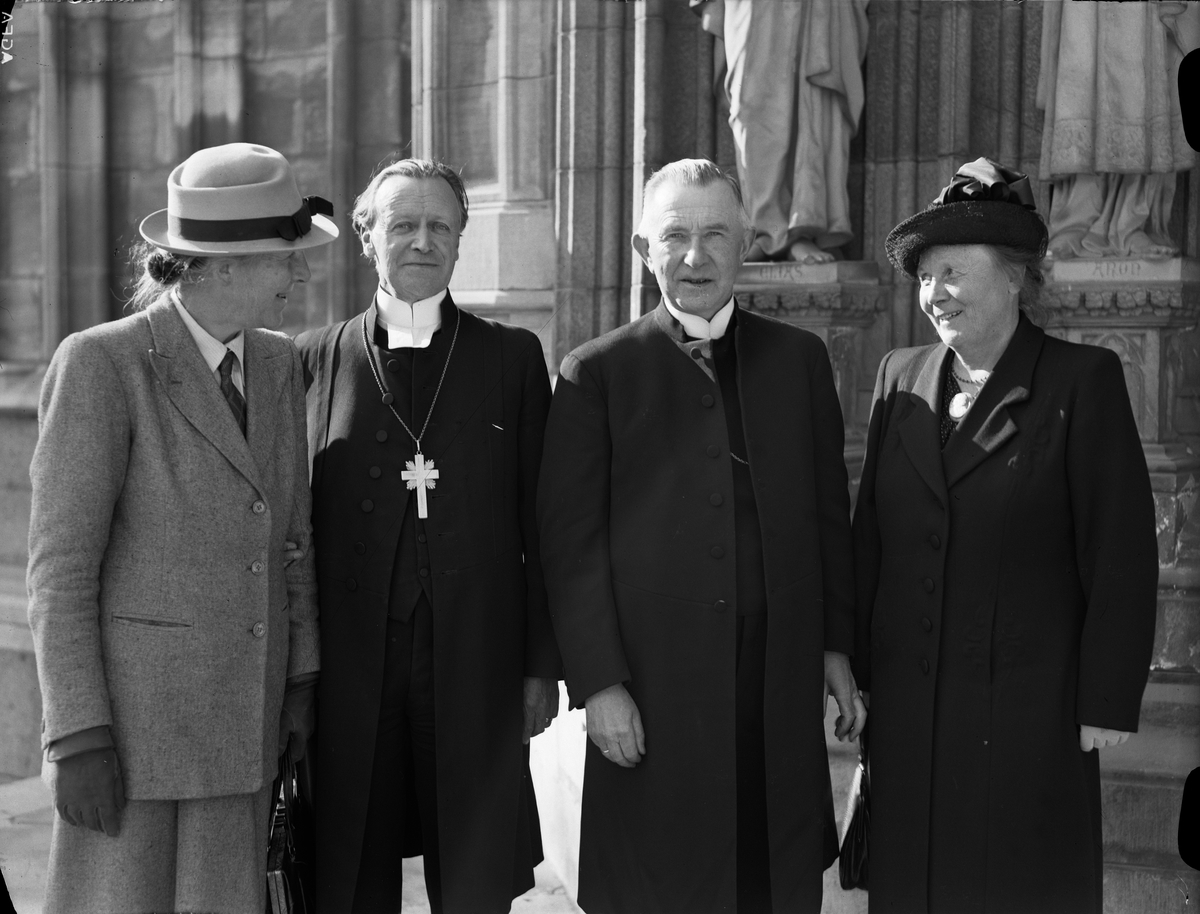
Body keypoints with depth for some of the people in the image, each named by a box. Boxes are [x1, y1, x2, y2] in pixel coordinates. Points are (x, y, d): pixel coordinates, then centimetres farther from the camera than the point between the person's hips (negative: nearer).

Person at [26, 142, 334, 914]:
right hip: (132, 711, -6)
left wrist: (300, 681, 10)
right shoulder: (99, 364, -15)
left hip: (240, 718, 6)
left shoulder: (278, 363, 6)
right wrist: (77, 736, -16)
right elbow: (61, 568, -14)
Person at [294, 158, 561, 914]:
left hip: (475, 670, 0)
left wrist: (543, 665, 2)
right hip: (349, 673, 0)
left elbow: (541, 524, 6)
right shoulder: (314, 359, 8)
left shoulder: (512, 356, 7)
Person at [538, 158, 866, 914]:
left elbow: (829, 512, 11)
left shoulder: (800, 358, 10)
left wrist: (838, 644, 8)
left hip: (782, 683, 3)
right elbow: (571, 541, -3)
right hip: (651, 691, -2)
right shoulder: (596, 373, 0)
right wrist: (598, 682, -8)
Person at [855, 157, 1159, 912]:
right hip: (909, 706, 4)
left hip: (1031, 711, -4)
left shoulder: (1083, 381, -5)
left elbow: (1121, 554, -8)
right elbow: (870, 537, 10)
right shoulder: (901, 377, 8)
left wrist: (1110, 702, -10)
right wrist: (856, 672, 8)